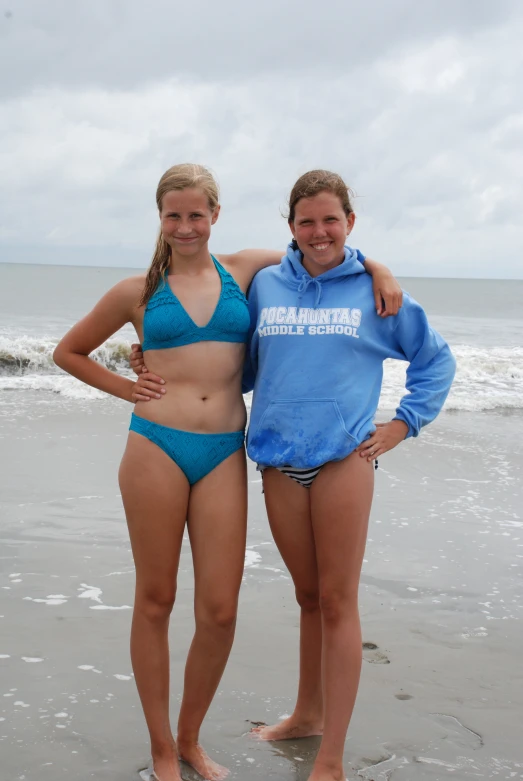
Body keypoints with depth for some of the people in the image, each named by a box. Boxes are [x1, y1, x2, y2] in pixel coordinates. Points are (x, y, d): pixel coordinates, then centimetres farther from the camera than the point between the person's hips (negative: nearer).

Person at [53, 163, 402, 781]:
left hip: (224, 454, 2)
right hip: (156, 449, -1)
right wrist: (125, 388, 6)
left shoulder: (243, 270, 9)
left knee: (219, 611, 0)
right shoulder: (138, 292, 5)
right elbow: (68, 352, 17)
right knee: (155, 600, 6)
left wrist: (378, 270, 7)